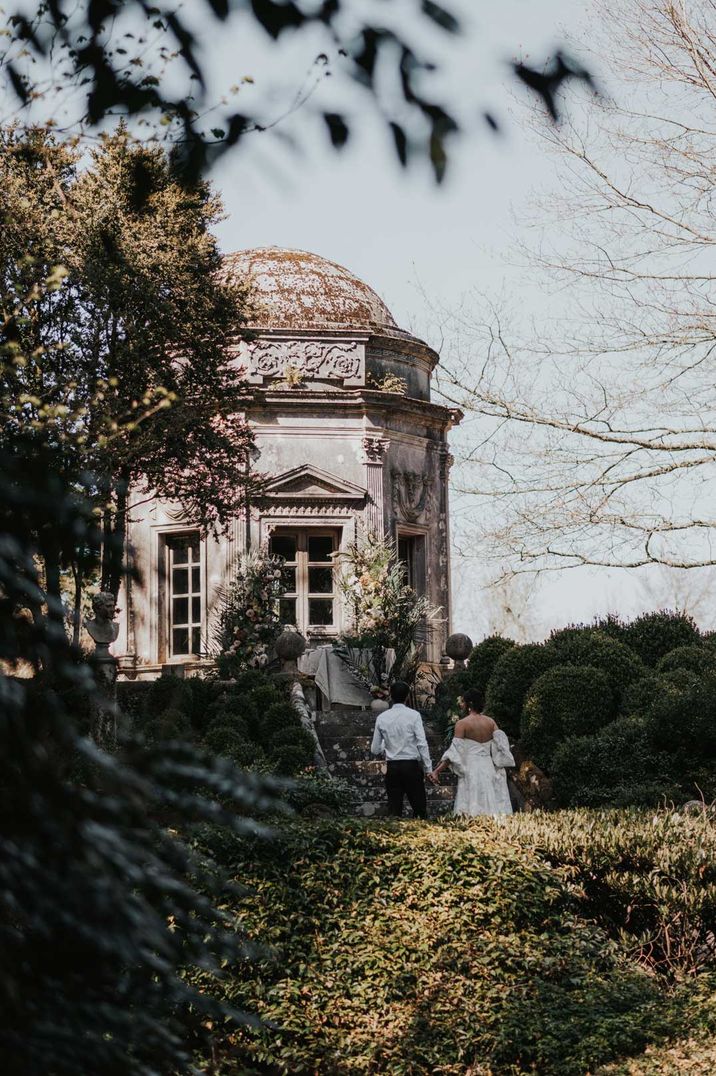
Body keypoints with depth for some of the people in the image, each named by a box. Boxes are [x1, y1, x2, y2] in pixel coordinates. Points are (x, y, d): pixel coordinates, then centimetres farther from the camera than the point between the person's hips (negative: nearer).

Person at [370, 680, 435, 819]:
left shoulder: (382, 718, 3)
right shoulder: (413, 715, -5)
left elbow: (375, 749, 7)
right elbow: (422, 744, -10)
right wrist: (428, 769, -5)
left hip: (392, 767, 3)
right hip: (411, 766, -3)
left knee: (394, 809, 6)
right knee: (419, 808, 4)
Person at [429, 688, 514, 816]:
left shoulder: (462, 723, -6)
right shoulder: (490, 722, 8)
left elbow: (455, 751, -11)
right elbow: (501, 743, 0)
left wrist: (437, 770, -10)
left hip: (471, 769, -5)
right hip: (489, 768, 5)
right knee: (490, 803, 6)